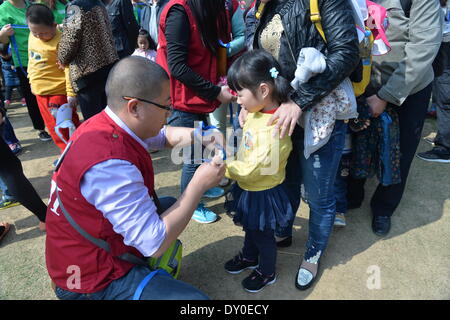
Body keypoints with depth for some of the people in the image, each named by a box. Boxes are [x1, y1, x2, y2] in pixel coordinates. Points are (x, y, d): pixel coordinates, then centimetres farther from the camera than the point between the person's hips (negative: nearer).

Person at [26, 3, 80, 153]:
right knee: (52, 126, 16)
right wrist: (32, 81, 21)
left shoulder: (60, 41, -19)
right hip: (40, 92, 8)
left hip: (58, 92, -8)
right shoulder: (32, 36, 5)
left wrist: (71, 93, -21)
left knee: (67, 127, 0)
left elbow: (69, 69, -20)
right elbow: (32, 61, 17)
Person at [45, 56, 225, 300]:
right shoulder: (109, 163, -34)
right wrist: (199, 184, -22)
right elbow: (155, 244, -29)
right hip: (93, 281, -9)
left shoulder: (107, 124, -6)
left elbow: (164, 135, 12)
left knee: (170, 205, 21)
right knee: (195, 298, -19)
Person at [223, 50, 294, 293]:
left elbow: (249, 170, -31)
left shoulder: (274, 131, -34)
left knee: (263, 234, 17)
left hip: (262, 193, -8)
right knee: (250, 227, 30)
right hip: (247, 187, 8)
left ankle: (267, 273, 45)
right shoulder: (257, 111, -8)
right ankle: (249, 257, 58)